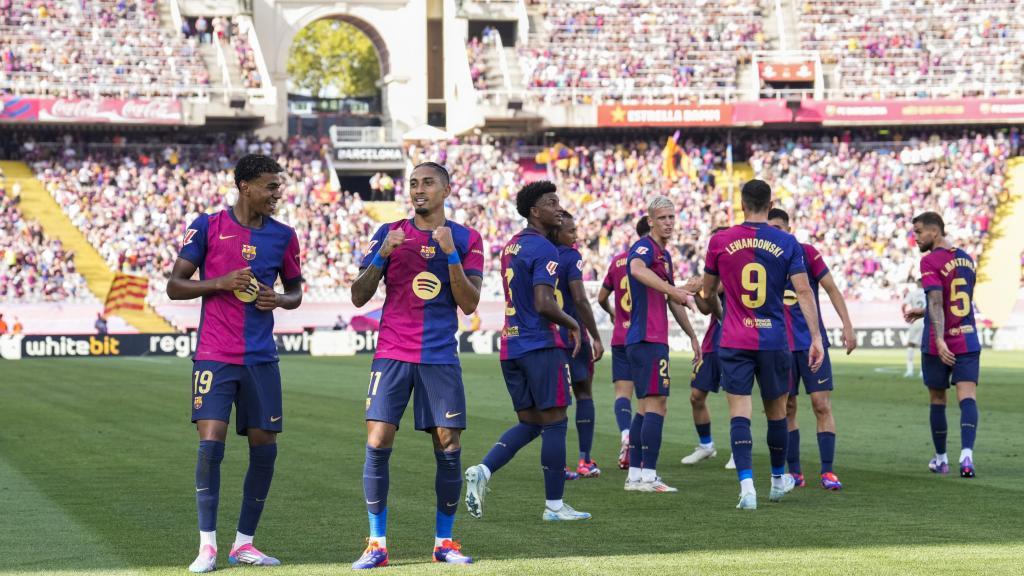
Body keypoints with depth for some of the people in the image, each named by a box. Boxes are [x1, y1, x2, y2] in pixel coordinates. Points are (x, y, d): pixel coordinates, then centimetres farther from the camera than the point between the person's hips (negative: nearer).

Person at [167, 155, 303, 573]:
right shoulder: (208, 227, -2)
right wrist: (221, 282, -15)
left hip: (261, 359, 4)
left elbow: (295, 290, 20)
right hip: (214, 356, -4)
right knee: (210, 444, -12)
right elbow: (174, 286, 0)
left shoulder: (283, 235, 8)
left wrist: (279, 299, -4)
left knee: (264, 448, 3)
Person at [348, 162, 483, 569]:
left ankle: (444, 542, 12)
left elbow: (469, 304, -3)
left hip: (441, 357, 0)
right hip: (392, 353, 0)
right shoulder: (390, 233, 7)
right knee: (378, 445, -9)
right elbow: (359, 297, 4)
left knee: (448, 449, -1)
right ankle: (377, 545, -2)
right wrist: (383, 254, -11)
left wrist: (451, 254, -14)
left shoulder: (466, 239, 5)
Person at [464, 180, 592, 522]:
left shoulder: (511, 247, 15)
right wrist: (572, 325, -6)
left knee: (529, 423, 14)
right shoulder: (543, 249, -13)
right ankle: (554, 506, 2)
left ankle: (482, 471, -5)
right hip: (541, 346, -8)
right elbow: (544, 304, -22)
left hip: (511, 346, 8)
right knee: (554, 423, -1)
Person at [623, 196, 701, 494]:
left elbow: (674, 302, 30)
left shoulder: (665, 255, 21)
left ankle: (634, 475, 13)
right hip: (649, 339, -10)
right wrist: (671, 289, -43)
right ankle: (648, 476, -13)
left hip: (653, 339, 10)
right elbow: (637, 269, -35)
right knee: (656, 404, -12)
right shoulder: (645, 247, -10)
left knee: (646, 406, 11)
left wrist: (692, 335, 32)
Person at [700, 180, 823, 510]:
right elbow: (803, 292, -7)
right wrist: (816, 338, -5)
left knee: (739, 414, -4)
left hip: (734, 342, -1)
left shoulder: (720, 242, 0)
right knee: (776, 412, 16)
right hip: (774, 342, 1)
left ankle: (747, 485, -18)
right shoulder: (787, 243, -1)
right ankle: (779, 480, 32)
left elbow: (708, 294, 12)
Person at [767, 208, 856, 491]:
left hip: (813, 341, -2)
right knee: (787, 409, 3)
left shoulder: (807, 253, -2)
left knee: (822, 404, -6)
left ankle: (827, 472, -3)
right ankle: (794, 472, 12)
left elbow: (832, 289, 1)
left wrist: (847, 326, -5)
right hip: (781, 345, 2)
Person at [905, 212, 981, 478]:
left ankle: (941, 458, 22)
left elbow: (936, 301, -21)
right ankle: (966, 453, -25)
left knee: (937, 401, 11)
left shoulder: (930, 261, -9)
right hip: (968, 341, 4)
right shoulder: (966, 259, 13)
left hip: (939, 345, -4)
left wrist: (940, 340, -28)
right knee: (968, 398, -6)